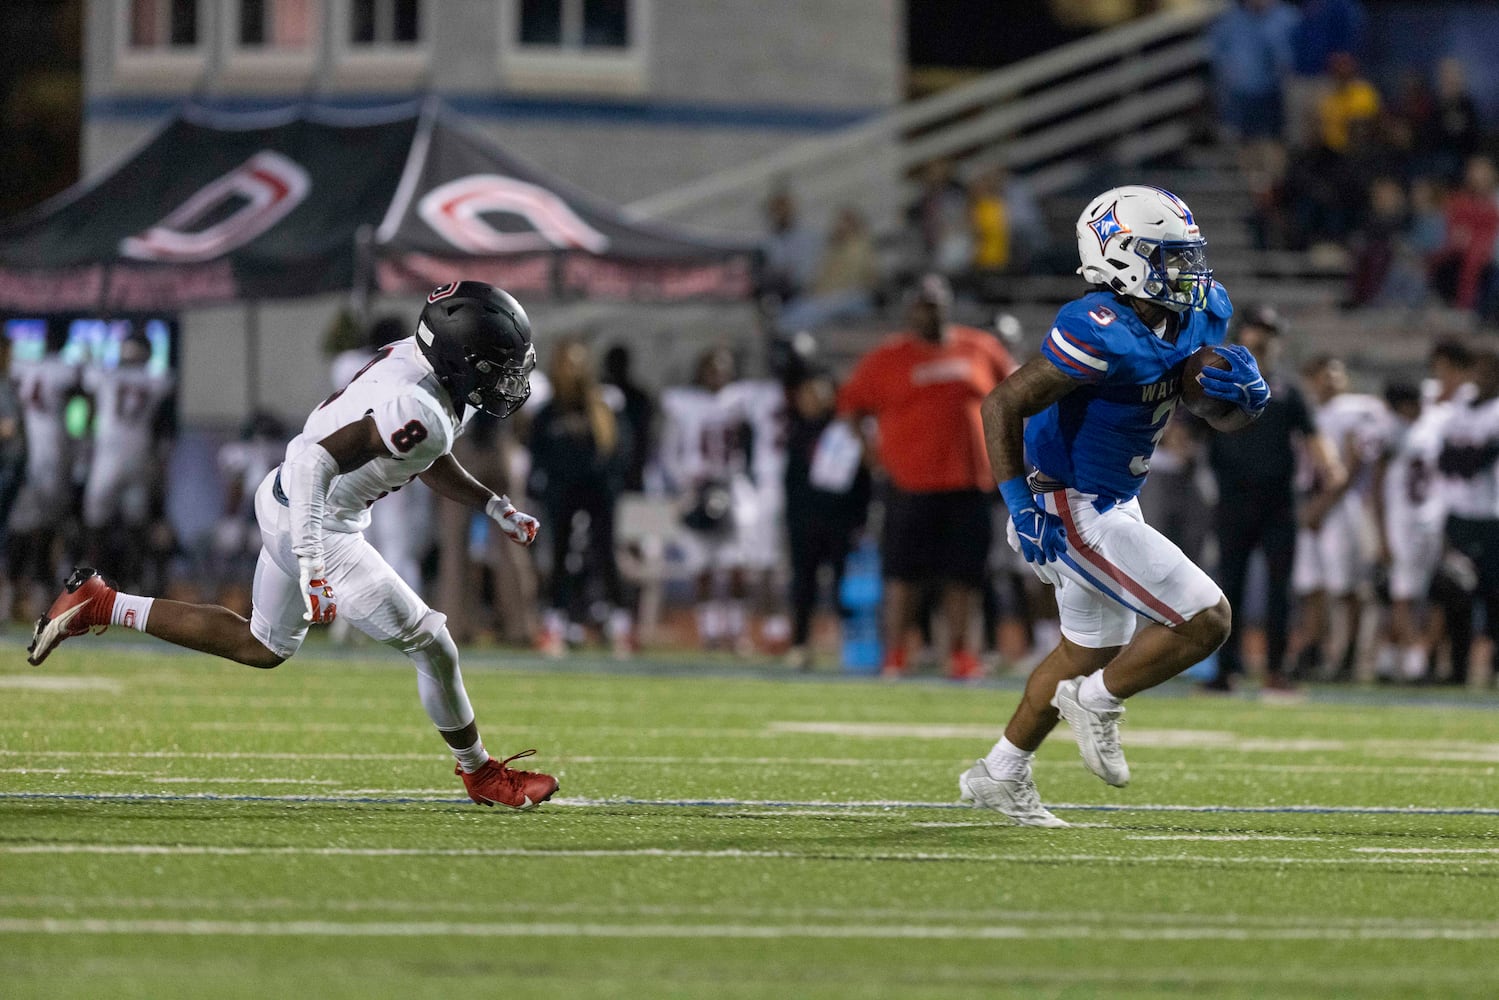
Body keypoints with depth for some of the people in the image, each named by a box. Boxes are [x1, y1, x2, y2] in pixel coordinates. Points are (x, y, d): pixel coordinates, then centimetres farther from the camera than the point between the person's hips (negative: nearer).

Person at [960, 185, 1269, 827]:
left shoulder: (1198, 317, -2)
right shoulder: (1105, 335, -28)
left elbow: (1226, 420, 7)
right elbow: (1002, 405, -26)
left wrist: (1247, 393, -16)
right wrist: (1021, 505, -29)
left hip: (1113, 503, 10)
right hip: (1074, 517, -10)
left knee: (1090, 650, 25)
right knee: (1206, 622, -11)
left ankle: (1000, 775, 39)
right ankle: (1098, 703, 9)